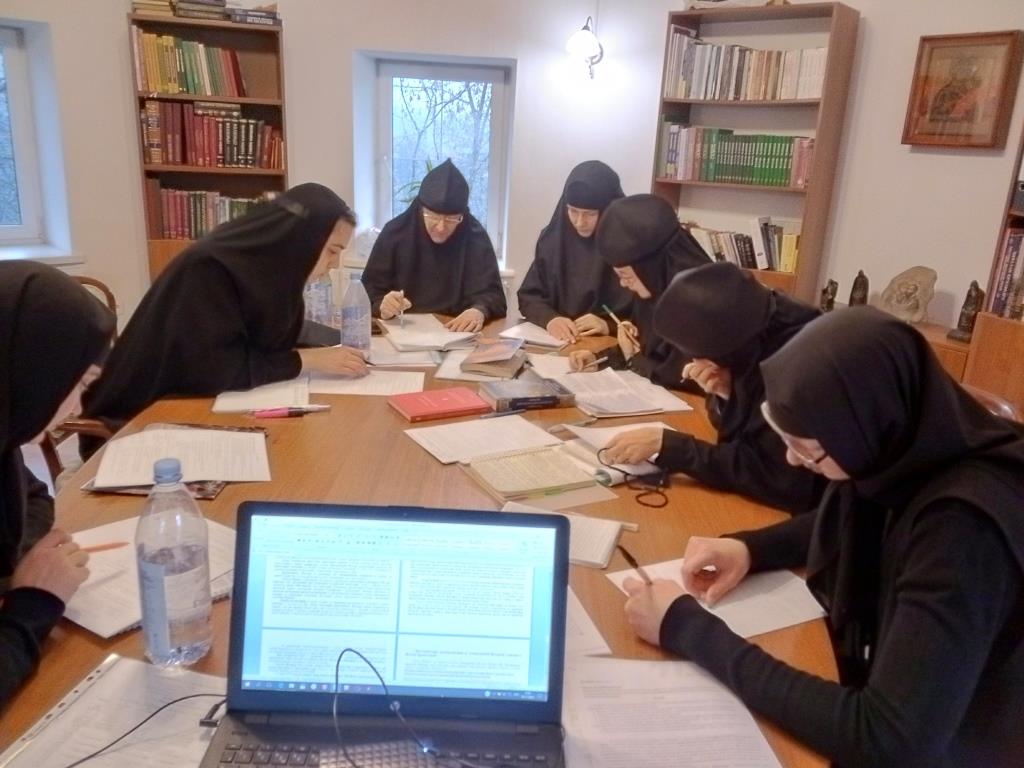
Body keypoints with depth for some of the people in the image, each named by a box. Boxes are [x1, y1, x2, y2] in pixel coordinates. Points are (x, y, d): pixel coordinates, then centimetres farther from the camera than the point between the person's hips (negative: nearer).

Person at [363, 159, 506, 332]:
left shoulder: (476, 237, -3)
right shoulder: (394, 232, -2)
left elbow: (492, 294, -5)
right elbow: (369, 292, 1)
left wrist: (479, 311, -27)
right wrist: (382, 305, -21)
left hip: (456, 334, 0)